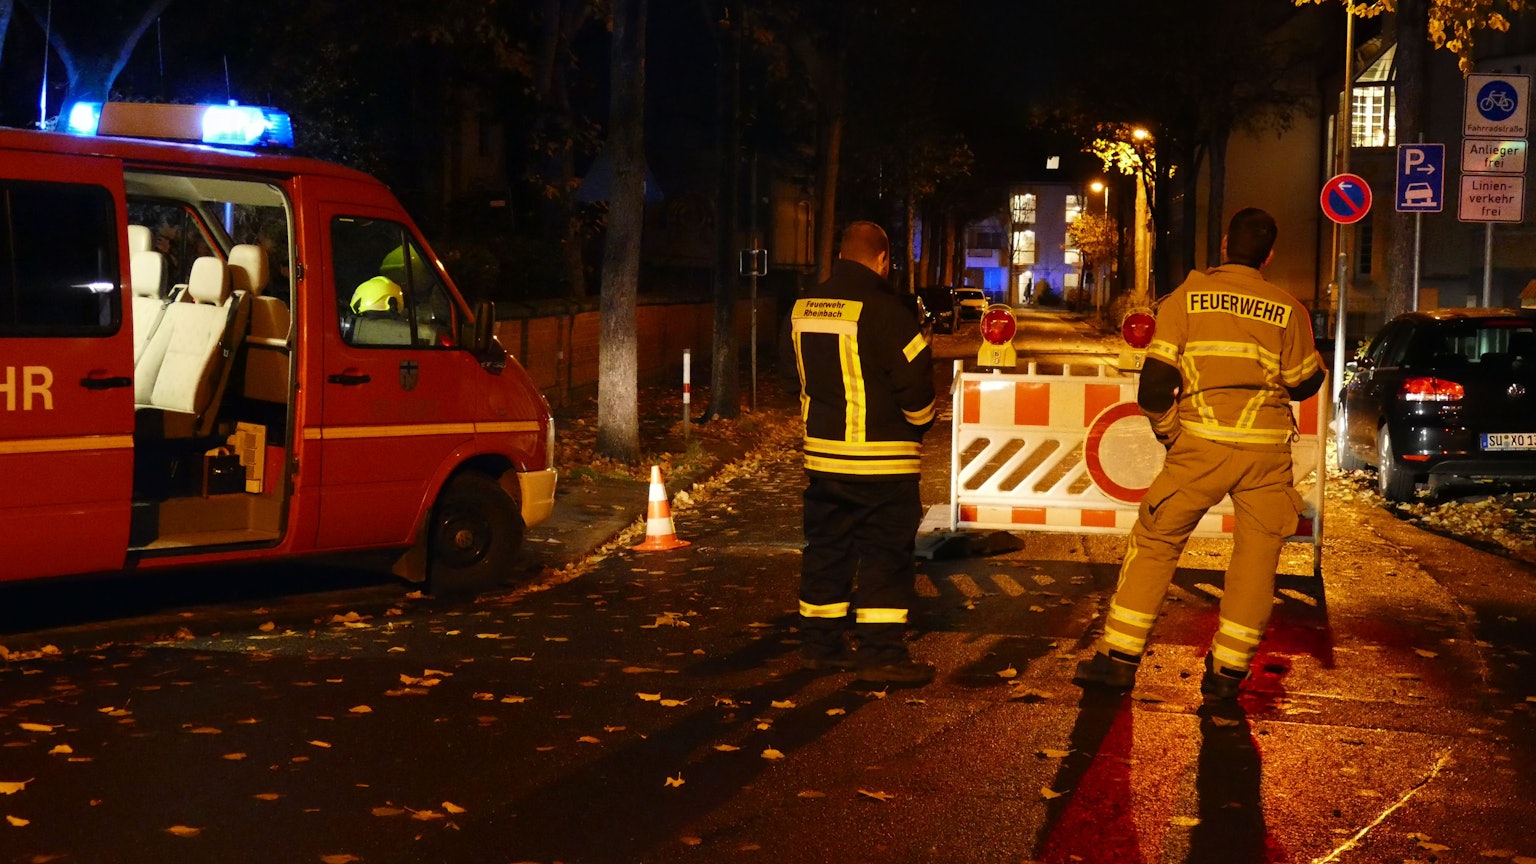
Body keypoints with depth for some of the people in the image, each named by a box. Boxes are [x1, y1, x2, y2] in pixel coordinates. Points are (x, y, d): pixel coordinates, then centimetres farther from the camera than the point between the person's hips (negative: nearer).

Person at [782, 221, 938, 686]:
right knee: (885, 555, 0)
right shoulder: (883, 310, -16)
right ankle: (881, 654, 1)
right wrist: (918, 422, 4)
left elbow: (793, 365, 17)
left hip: (821, 453, 7)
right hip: (882, 460, -7)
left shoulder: (803, 308, 6)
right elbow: (915, 377, -15)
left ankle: (820, 644, 21)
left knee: (826, 547, 15)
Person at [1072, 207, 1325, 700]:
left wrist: (1166, 432, 11)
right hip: (1268, 448, 1)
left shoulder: (1188, 297, 2)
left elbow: (1156, 379, -4)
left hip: (1202, 444, -1)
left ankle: (1119, 659, 7)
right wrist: (1317, 359, 34)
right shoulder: (1287, 308, 6)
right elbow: (1303, 383, 14)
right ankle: (1227, 671, 11)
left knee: (1155, 542, 8)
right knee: (1256, 555, 11)